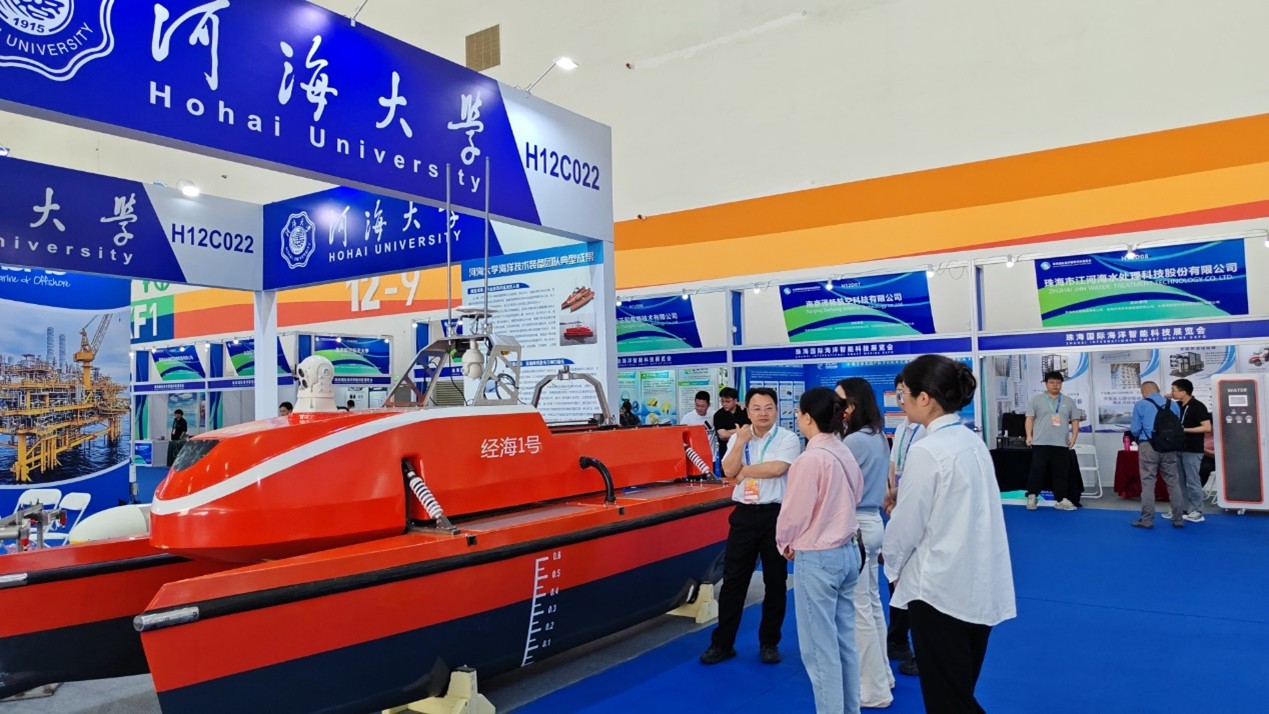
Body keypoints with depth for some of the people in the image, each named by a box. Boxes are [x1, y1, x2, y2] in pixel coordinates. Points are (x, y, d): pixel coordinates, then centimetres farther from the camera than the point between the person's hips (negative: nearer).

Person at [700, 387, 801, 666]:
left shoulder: (788, 439, -5)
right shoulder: (737, 439, 6)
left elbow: (777, 468, -21)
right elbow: (729, 471, -7)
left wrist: (745, 471, -10)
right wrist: (741, 441, -14)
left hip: (775, 515, -2)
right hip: (744, 514, 3)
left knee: (776, 581, 9)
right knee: (733, 579, 6)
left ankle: (769, 643, 24)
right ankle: (722, 643, 16)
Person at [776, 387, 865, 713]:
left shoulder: (810, 459, -21)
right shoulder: (845, 453, 4)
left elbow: (794, 511, -14)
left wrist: (784, 542, 4)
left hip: (817, 559, -9)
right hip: (848, 551, 9)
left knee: (819, 648, 4)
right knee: (845, 640, 18)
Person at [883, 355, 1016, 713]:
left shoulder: (926, 451, -20)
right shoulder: (974, 442, 4)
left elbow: (907, 524, -12)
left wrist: (893, 565, 6)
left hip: (940, 588, -8)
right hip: (980, 585, 8)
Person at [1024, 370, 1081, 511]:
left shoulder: (1069, 402, 13)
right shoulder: (1036, 399, 5)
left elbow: (1075, 420, 12)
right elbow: (1030, 418, 1)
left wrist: (1074, 436, -2)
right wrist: (1029, 436, -10)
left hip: (1061, 444, 3)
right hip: (1040, 443, -3)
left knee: (1061, 473, 5)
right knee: (1037, 470, -2)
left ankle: (1061, 500, 11)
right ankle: (1032, 496, 7)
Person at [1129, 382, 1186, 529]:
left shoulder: (1140, 405, -1)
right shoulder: (1173, 404, 12)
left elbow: (1135, 430, -3)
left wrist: (1138, 438, 18)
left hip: (1148, 446, -4)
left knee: (1148, 482, 0)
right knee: (1173, 482, 9)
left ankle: (1147, 520, 0)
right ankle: (1178, 519, 13)